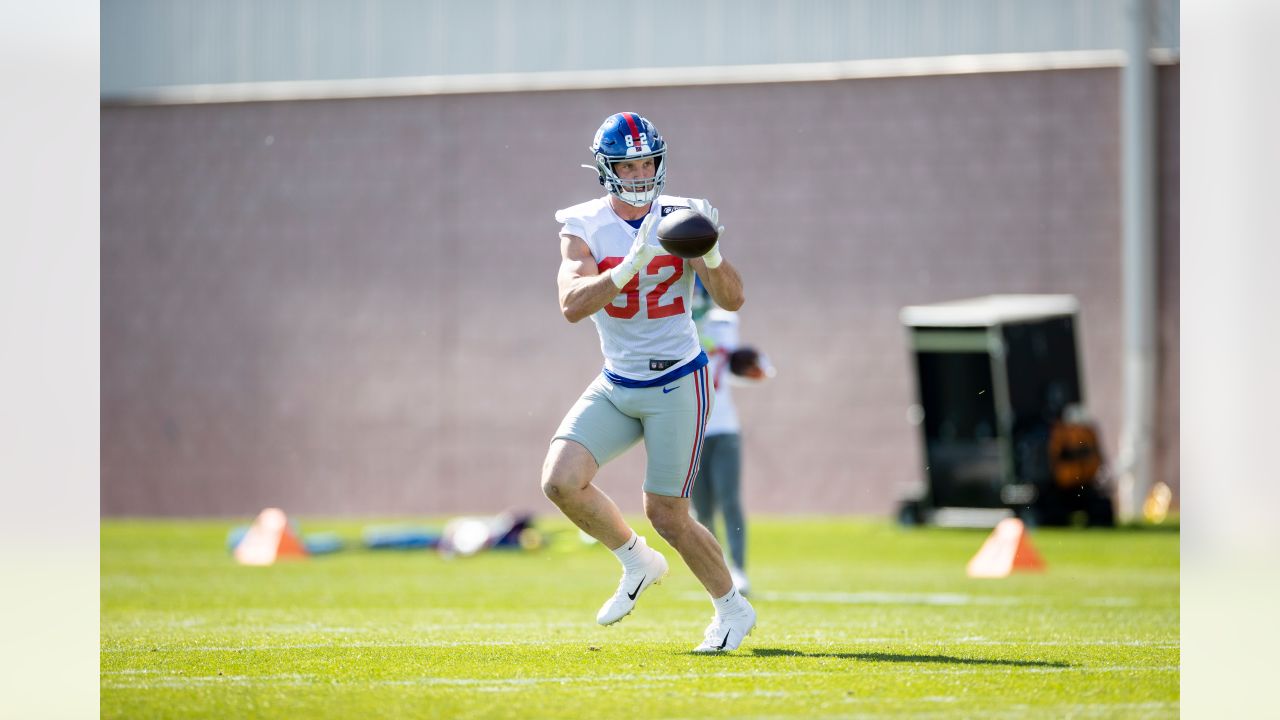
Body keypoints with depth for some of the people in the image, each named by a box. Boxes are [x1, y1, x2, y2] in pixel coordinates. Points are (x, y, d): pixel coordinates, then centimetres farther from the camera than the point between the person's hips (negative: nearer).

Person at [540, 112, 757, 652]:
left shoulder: (678, 218, -7)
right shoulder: (584, 227, -6)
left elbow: (732, 300, -12)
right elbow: (572, 304, -23)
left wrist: (709, 253, -31)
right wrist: (630, 265, -36)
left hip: (677, 385, -3)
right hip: (616, 386, 3)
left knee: (666, 515, -2)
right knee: (561, 481, -14)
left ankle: (732, 608, 22)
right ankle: (638, 563, 13)